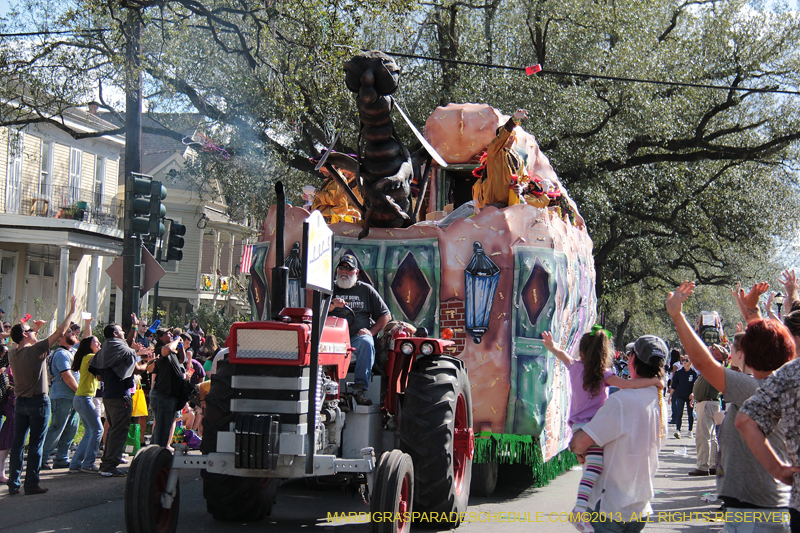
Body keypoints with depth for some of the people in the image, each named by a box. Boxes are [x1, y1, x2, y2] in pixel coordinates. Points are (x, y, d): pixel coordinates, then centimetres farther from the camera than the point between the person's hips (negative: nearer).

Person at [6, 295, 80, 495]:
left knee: (17, 443, 8)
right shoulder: (36, 350, -14)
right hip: (38, 402, -6)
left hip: (20, 403, 6)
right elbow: (60, 332, -12)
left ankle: (13, 484, 10)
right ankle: (31, 484, 1)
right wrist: (72, 311, -3)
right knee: (35, 445, -1)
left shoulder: (13, 353, 3)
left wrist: (35, 329, 27)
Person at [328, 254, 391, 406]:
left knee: (366, 343, -36)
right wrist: (331, 306, -14)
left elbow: (386, 315, 16)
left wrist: (371, 331, -1)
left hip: (358, 337, 0)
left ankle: (360, 388, -39)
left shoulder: (366, 290, 19)